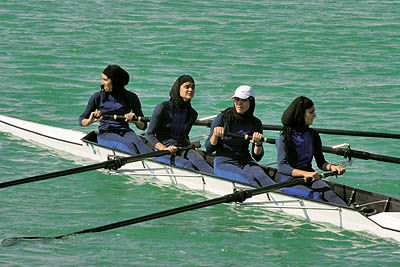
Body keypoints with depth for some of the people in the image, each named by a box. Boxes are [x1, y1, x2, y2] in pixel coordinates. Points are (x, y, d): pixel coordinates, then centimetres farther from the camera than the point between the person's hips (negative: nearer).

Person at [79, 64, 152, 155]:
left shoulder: (131, 97, 6)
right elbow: (81, 121, 7)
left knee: (137, 141, -34)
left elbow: (143, 126, 8)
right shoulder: (98, 96, 5)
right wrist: (90, 121, -16)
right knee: (127, 144, -33)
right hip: (105, 134, -1)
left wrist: (134, 120, -14)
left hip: (125, 132, 1)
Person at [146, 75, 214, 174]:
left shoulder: (192, 114, 12)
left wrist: (191, 145, 3)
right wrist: (164, 149, -18)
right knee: (187, 164, -33)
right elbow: (149, 134, -4)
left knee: (197, 158, -32)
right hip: (162, 151, -3)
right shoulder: (163, 108, -5)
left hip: (183, 150, 3)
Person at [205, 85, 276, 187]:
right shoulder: (222, 118, -4)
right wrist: (215, 135, -21)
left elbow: (257, 157, 6)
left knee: (261, 177, -30)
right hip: (223, 163, -3)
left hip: (246, 163, 3)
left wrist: (258, 143, -14)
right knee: (249, 179, -32)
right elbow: (209, 149, -2)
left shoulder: (255, 123, 5)